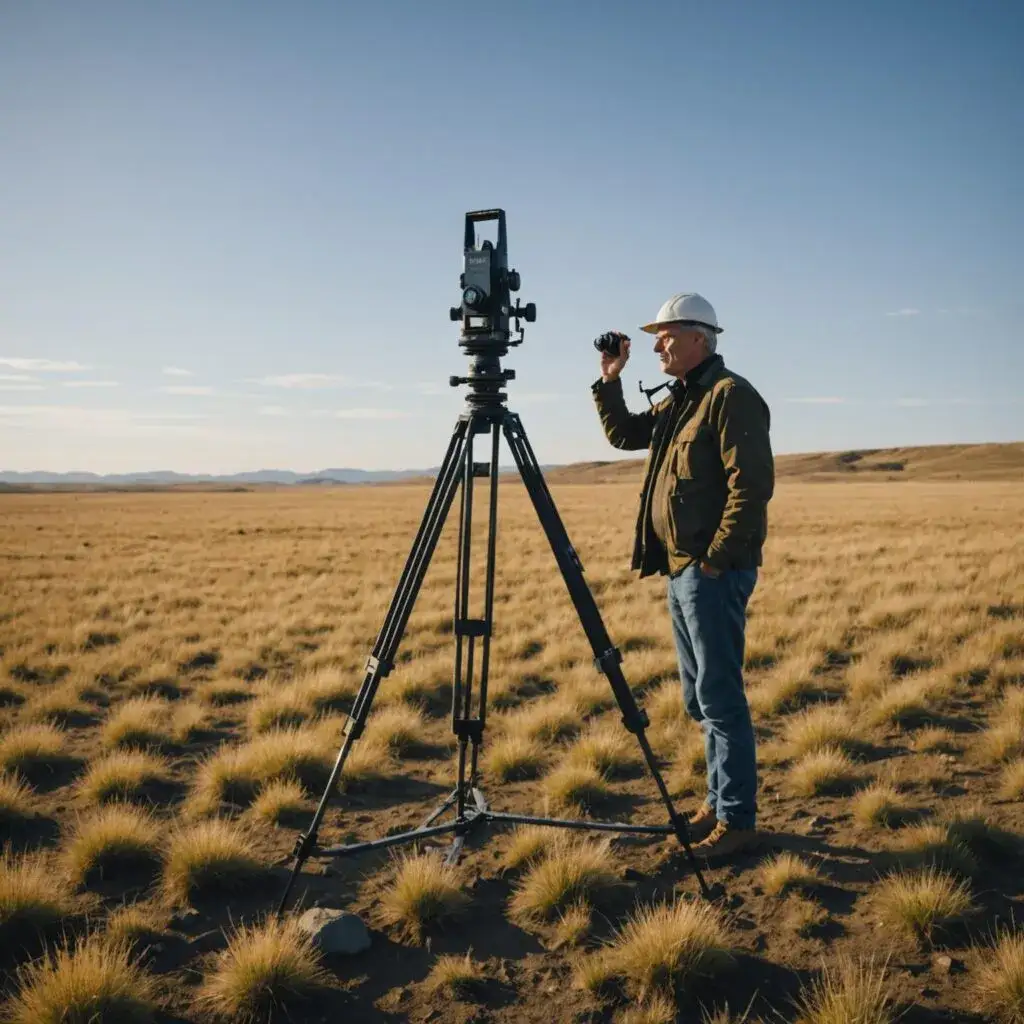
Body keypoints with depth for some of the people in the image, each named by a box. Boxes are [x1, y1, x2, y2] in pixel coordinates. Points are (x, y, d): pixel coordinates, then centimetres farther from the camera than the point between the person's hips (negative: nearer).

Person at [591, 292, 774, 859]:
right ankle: (718, 801, 26)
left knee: (719, 696, -5)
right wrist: (609, 381, 15)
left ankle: (737, 820, 3)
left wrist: (716, 558, -19)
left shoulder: (730, 395, -12)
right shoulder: (677, 401, 17)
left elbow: (752, 484, -19)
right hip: (680, 569, 10)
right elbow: (623, 434, 29)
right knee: (700, 697, 15)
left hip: (714, 570, -10)